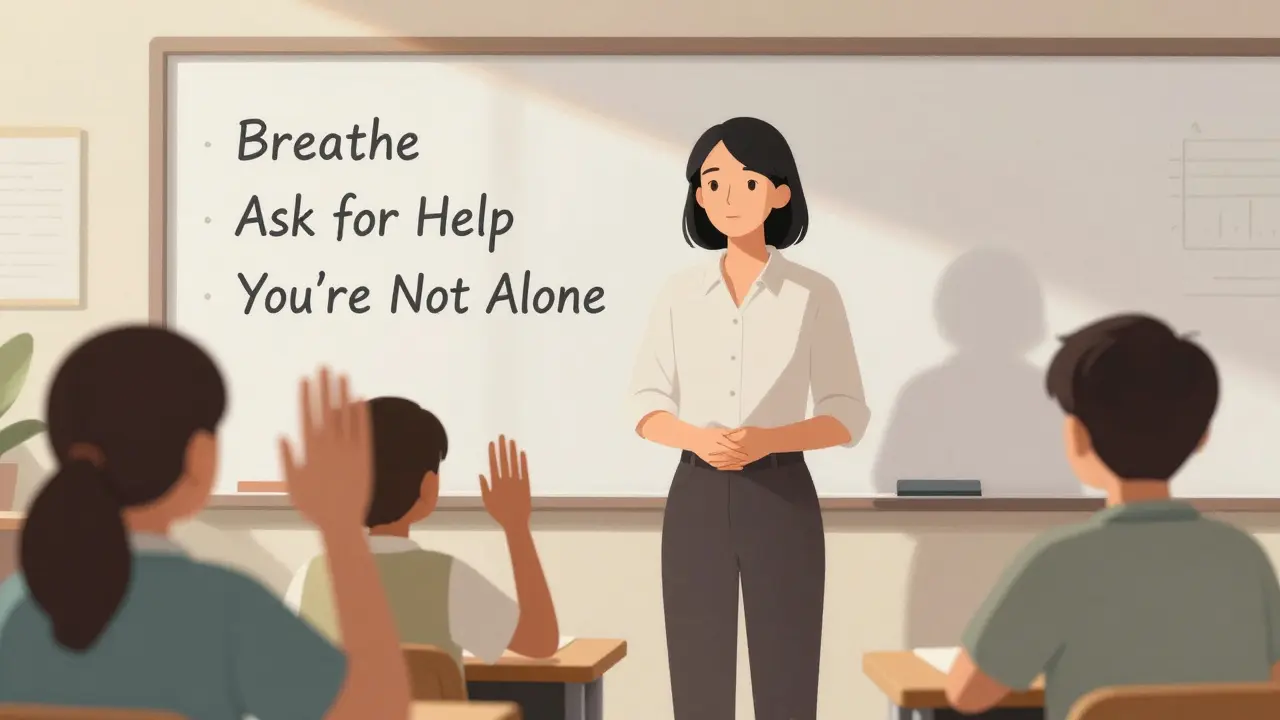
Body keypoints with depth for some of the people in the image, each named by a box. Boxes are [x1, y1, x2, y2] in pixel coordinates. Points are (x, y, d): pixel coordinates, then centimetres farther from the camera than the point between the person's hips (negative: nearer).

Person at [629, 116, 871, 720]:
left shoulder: (814, 295, -2)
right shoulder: (680, 294, 4)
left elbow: (847, 417, -2)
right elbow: (647, 409, 5)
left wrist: (766, 440, -21)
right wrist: (697, 439, -18)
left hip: (781, 501, -2)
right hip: (698, 502, 2)